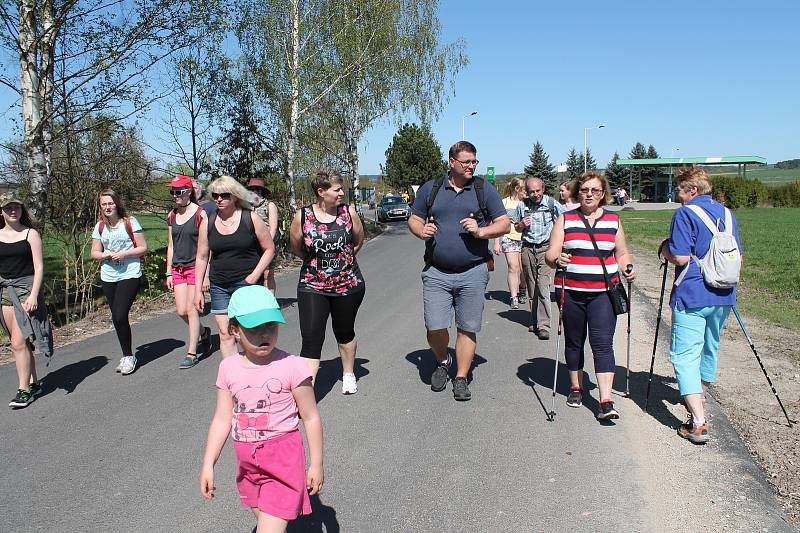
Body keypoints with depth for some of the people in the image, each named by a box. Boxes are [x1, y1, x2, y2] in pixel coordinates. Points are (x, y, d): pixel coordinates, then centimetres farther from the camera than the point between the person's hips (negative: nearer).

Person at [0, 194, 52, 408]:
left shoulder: (31, 234, -3)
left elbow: (39, 267, -7)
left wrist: (33, 295, -16)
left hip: (26, 288, -5)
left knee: (18, 342, -10)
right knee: (19, 342, 9)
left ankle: (24, 390, -2)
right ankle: (33, 383, 20)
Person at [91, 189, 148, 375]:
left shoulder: (130, 222, -4)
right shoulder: (100, 226, 9)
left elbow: (143, 248, -4)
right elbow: (94, 253, 12)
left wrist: (124, 254, -17)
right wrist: (105, 255, -9)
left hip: (130, 275, -5)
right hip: (108, 277, 5)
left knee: (119, 316, -15)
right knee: (117, 318, 9)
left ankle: (128, 356, 2)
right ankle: (127, 356, 22)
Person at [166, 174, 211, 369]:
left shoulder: (200, 214, -9)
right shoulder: (173, 215, 9)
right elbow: (171, 246, 13)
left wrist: (206, 275, -13)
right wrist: (169, 273, 9)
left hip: (195, 267, -6)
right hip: (178, 269, 6)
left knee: (191, 309, -4)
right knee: (181, 311, 4)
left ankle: (191, 354, 6)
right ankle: (203, 332, 32)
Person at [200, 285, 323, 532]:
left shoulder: (291, 366, -15)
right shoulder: (228, 368, -2)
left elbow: (311, 418, -9)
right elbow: (222, 420, 5)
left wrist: (316, 464, -5)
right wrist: (208, 465, 4)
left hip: (283, 459, -5)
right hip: (247, 461, 5)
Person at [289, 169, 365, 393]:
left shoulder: (348, 212, -5)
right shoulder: (303, 216, -9)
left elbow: (358, 242, 10)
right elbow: (296, 248, 4)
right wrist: (317, 261, 8)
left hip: (348, 285, 2)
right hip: (312, 287, -1)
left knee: (344, 332, 19)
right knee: (311, 339, -8)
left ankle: (348, 374, 42)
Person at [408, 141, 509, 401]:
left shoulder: (484, 189, 5)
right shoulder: (431, 188, 8)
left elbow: (504, 223, 4)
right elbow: (414, 219, 14)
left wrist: (481, 231, -14)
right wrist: (421, 230, -8)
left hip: (472, 272, 0)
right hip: (436, 272, 1)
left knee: (467, 329, 5)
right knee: (435, 329, -2)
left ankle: (461, 378, 21)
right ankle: (443, 362, 29)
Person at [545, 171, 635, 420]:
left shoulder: (613, 220, 9)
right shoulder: (565, 219, 5)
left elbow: (622, 253, 16)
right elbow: (550, 254, -1)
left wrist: (628, 268, -5)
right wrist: (556, 259, -23)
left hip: (603, 292, 0)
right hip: (572, 291, 1)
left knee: (603, 343, -9)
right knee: (574, 341, 12)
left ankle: (606, 401, -9)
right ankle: (576, 387, 31)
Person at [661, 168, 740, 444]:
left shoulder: (686, 214, -11)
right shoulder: (727, 213, 11)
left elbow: (681, 257, -19)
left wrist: (665, 250, 0)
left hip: (691, 296, -7)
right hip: (724, 296, 8)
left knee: (685, 354, -6)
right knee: (710, 348, 24)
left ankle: (699, 423, -15)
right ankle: (699, 398, 44)